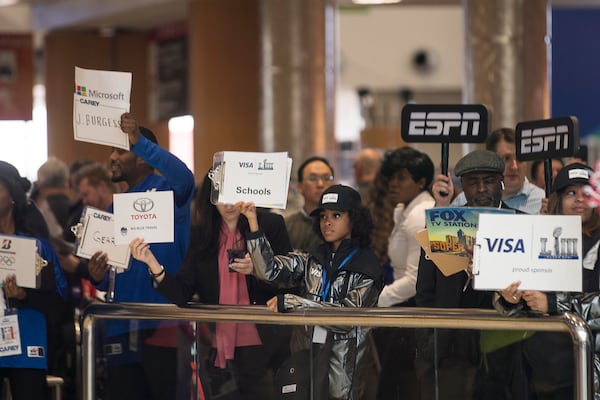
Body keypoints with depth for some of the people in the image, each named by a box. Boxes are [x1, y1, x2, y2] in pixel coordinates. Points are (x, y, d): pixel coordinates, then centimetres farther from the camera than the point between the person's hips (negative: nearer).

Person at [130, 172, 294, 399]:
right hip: (221, 349, 3)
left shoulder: (270, 225, 0)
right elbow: (182, 295, 2)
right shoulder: (202, 235, 9)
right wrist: (152, 264, -13)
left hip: (264, 344, -3)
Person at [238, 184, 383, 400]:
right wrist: (253, 223, -9)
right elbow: (270, 270, -1)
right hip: (308, 355, 4)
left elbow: (348, 311, -13)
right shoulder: (312, 260, 13)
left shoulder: (366, 264, -2)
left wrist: (290, 302, -15)